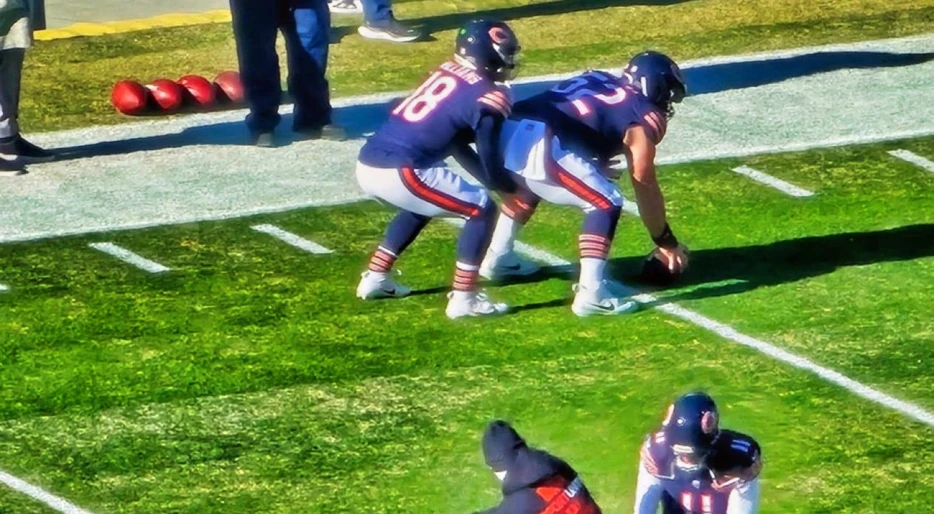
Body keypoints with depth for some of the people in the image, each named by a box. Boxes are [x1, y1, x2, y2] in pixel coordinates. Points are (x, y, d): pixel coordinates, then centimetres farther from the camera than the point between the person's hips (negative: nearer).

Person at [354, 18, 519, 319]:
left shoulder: (447, 73, 20)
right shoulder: (486, 96, -5)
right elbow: (491, 168, -1)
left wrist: (498, 181, 32)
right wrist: (515, 187, 20)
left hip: (368, 163, 8)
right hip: (398, 172, -8)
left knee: (423, 202, 36)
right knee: (481, 210, 5)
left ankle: (376, 278, 38)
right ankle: (463, 298, 3)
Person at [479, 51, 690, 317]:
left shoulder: (595, 81, 30)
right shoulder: (643, 116, 11)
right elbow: (645, 186, 15)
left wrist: (594, 166, 50)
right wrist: (667, 242, 24)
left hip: (503, 134, 8)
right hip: (537, 147, -8)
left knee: (528, 184, 38)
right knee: (605, 202, 5)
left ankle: (497, 259, 47)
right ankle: (591, 293, -5)